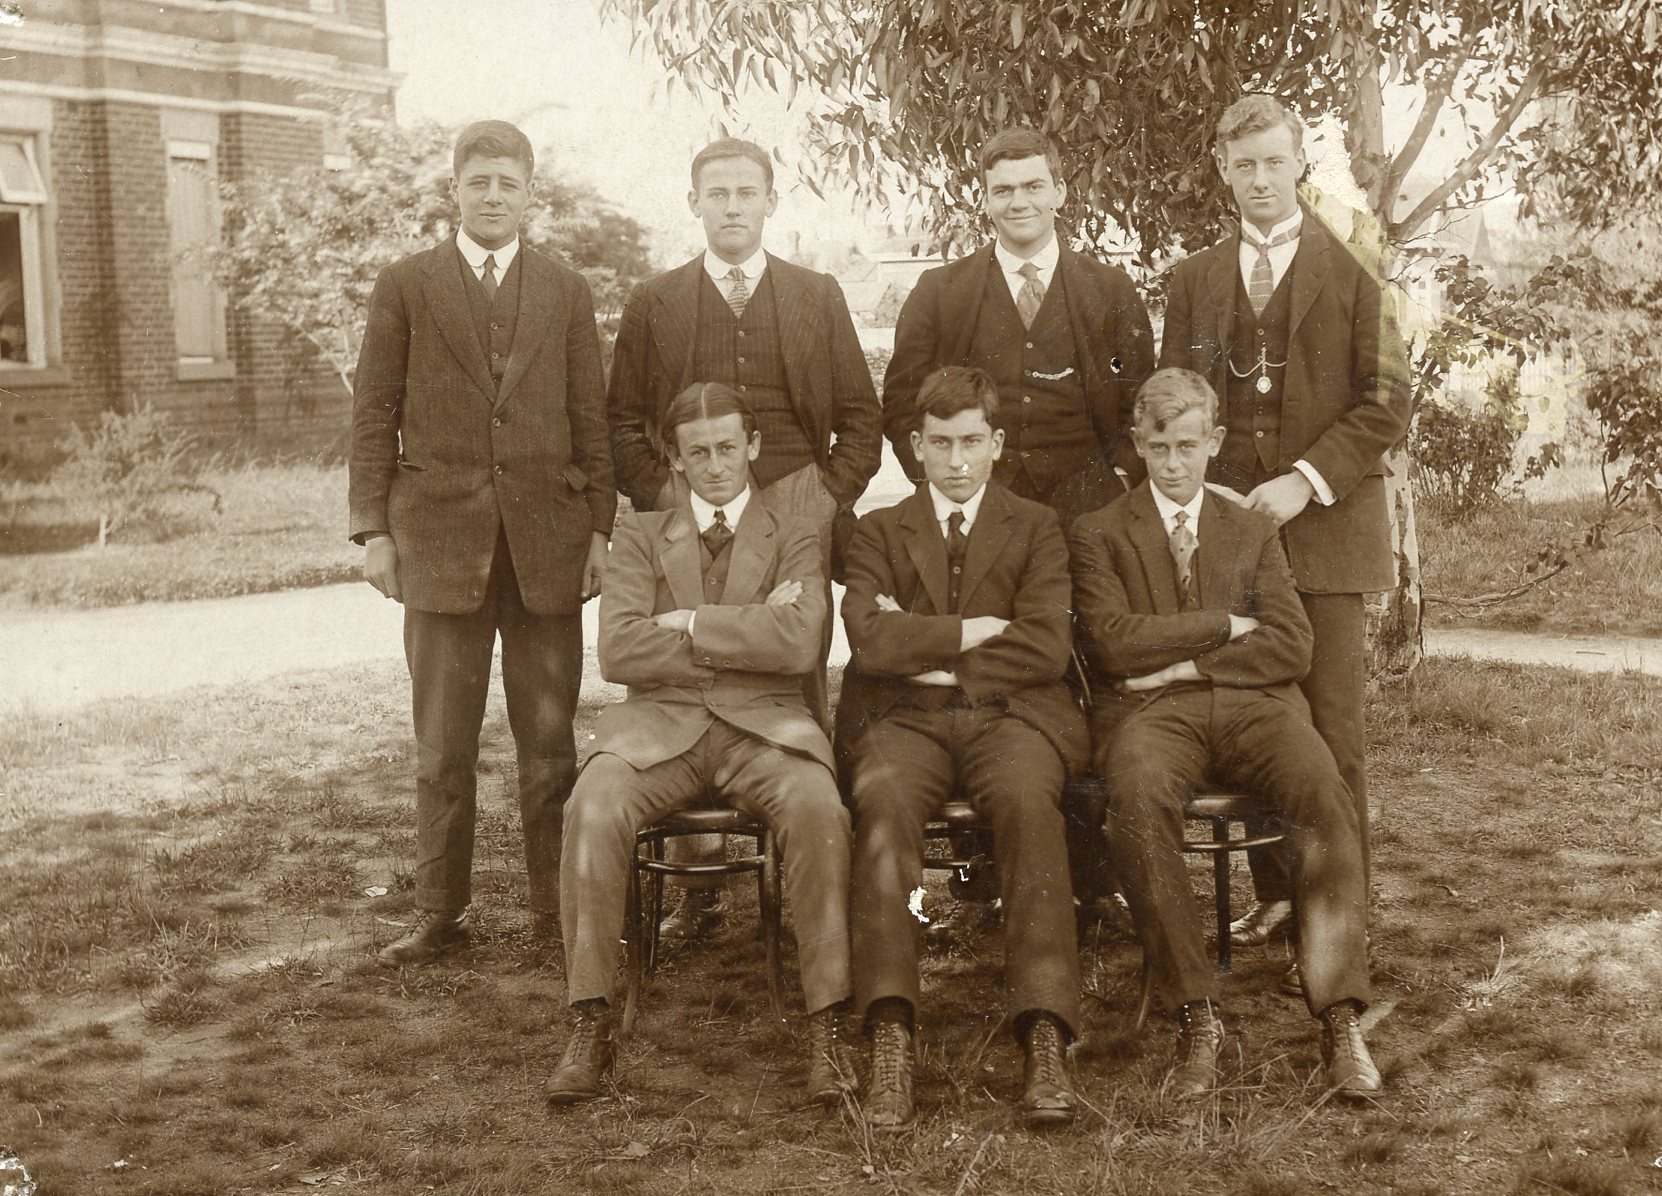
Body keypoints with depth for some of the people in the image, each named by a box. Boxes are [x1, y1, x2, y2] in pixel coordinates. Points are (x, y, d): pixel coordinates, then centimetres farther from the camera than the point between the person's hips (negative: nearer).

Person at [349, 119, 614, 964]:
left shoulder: (566, 292, 10)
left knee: (549, 740, 6)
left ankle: (555, 908, 15)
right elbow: (374, 416, 4)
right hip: (440, 538, -1)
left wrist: (601, 527, 1)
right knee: (442, 748, 5)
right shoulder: (405, 287, 6)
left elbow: (591, 417, 8)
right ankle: (440, 915, 13)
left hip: (547, 541, 1)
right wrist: (373, 530, -3)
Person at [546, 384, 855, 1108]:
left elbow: (798, 643, -5)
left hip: (763, 724, -1)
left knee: (818, 809, -33)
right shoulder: (640, 537, 18)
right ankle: (590, 1024, -22)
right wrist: (746, 630, -3)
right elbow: (619, 651, 0)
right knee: (593, 809, -31)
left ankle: (828, 1023, -25)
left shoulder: (794, 539, 16)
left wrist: (688, 623, -4)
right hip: (659, 723, 1)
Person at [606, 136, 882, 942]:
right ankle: (696, 882, 3)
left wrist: (831, 501, 0)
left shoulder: (818, 298, 12)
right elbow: (623, 423, 11)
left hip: (796, 517, 0)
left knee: (800, 695, -2)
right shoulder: (653, 303, 11)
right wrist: (661, 496, -2)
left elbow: (861, 420, 12)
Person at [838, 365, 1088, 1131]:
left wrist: (929, 653, -1)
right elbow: (870, 639, 0)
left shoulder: (1036, 528, 18)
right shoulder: (879, 531, 20)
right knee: (884, 801, -35)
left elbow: (1046, 650, 1)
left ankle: (1046, 1041, -42)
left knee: (1028, 801, -36)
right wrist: (977, 629, -2)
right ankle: (890, 1040, -41)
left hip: (1010, 714, 0)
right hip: (904, 719, 1)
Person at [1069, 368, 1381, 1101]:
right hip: (1149, 712, -2)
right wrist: (1225, 625, 0)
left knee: (1326, 797, -30)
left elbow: (1291, 648, 9)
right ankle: (1195, 1020, -31)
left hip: (1252, 706, 2)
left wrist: (1185, 664, -4)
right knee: (1139, 799, -37)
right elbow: (1114, 641, -2)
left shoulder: (1251, 531, 23)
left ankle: (1340, 1019, -29)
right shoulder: (1099, 534, 16)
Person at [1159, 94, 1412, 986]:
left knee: (1330, 735, -4)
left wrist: (1307, 479, -13)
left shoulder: (1353, 274, 2)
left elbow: (1388, 401, -3)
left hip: (1324, 530, -3)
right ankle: (1274, 894, 21)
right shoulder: (1193, 281, 13)